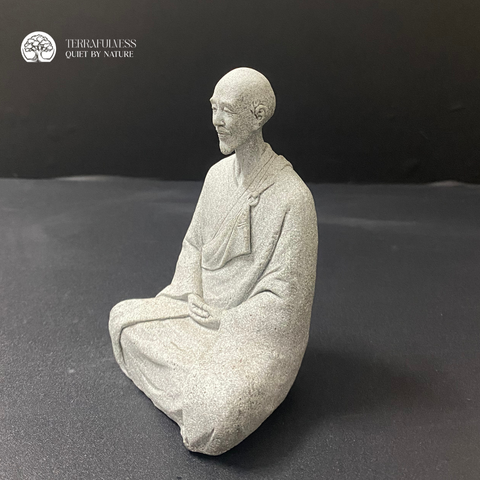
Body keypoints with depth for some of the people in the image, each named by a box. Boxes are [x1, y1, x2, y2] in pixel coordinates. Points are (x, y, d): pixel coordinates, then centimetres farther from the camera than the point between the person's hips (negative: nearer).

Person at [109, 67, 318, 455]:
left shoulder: (293, 197, -23)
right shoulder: (218, 174, -2)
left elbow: (284, 296, -19)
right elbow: (194, 243, 10)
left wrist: (222, 319, -14)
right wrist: (194, 296, -6)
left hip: (257, 330, -6)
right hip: (206, 309, 7)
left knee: (218, 409, -27)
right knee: (124, 318, 2)